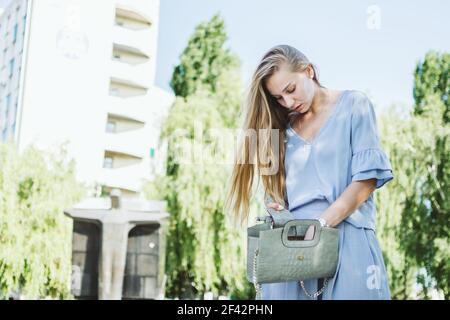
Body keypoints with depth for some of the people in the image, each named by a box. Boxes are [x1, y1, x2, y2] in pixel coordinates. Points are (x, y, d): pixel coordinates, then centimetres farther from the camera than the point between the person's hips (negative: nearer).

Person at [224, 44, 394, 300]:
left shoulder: (354, 105, 5)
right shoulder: (284, 126, 17)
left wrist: (321, 224, -13)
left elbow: (368, 177, -5)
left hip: (348, 239, -3)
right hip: (292, 243, 4)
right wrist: (278, 212, -7)